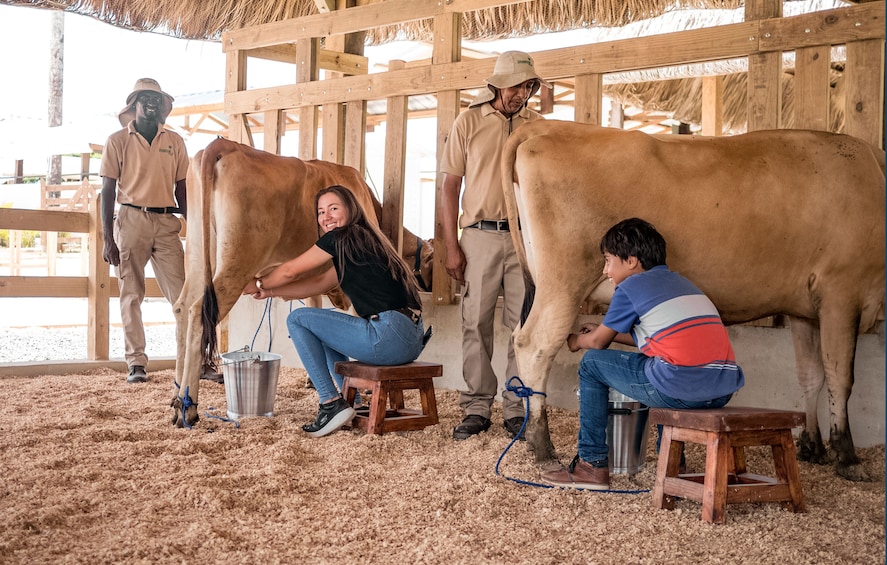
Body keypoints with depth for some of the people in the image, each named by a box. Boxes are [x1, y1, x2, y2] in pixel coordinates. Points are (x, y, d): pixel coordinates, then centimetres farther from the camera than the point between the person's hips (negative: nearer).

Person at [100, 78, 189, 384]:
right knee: (131, 294, 2)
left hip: (166, 223, 2)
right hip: (131, 219, -2)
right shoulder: (118, 140, 2)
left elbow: (182, 189, 12)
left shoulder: (175, 141, 9)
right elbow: (108, 190, 0)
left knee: (181, 294, -3)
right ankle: (136, 363, 8)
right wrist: (107, 239, -6)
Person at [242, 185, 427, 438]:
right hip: (411, 338, 10)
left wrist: (258, 284, 25)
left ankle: (332, 404, -1)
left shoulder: (342, 238, -3)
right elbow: (319, 284, 29)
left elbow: (290, 271, 7)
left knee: (298, 319, 2)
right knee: (324, 322, 30)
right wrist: (270, 292, 29)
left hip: (390, 336, -10)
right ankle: (347, 397, 24)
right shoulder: (361, 240, 22)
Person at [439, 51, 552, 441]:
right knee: (476, 323, 1)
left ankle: (516, 409, 10)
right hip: (479, 235, -1)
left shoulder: (537, 126, 9)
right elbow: (451, 186, 4)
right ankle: (476, 408, 10)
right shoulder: (469, 122, 4)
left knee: (524, 324, 1)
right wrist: (451, 245, -3)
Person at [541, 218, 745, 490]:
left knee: (592, 364, 13)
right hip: (725, 390, 8)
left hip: (679, 389, -7)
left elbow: (598, 342, 14)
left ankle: (592, 464, 13)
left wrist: (577, 341, 37)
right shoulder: (682, 283, 26)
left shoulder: (631, 287, 5)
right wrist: (607, 332, 45)